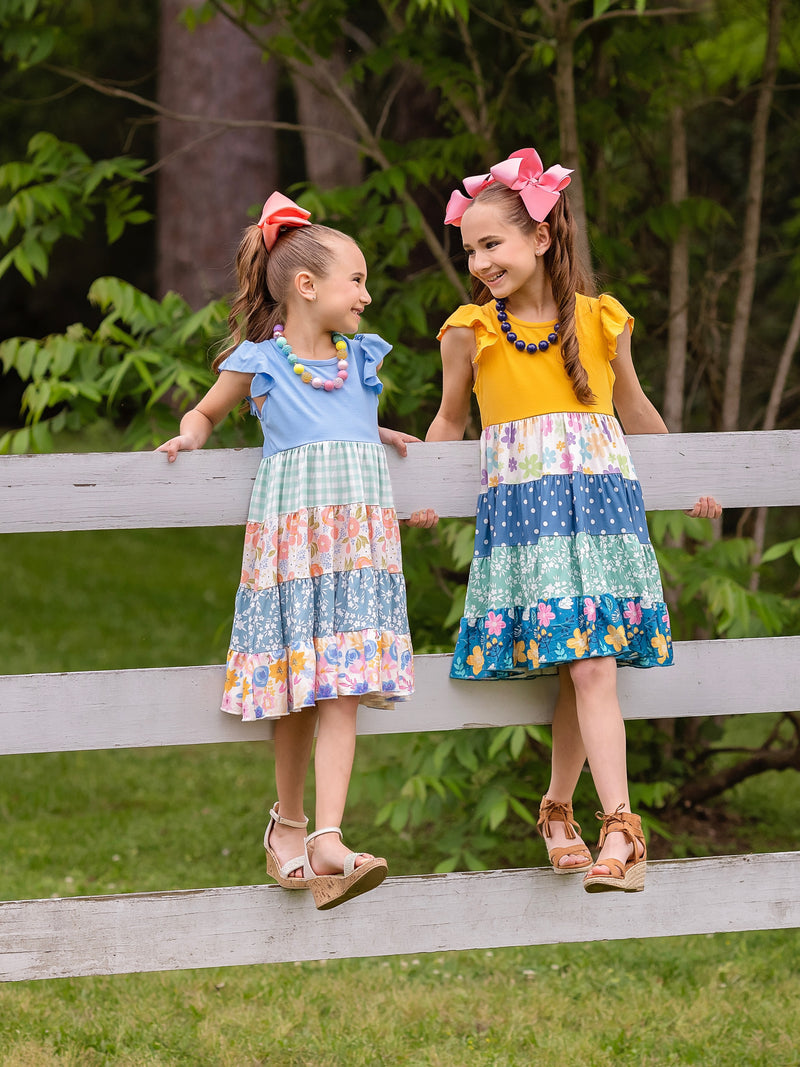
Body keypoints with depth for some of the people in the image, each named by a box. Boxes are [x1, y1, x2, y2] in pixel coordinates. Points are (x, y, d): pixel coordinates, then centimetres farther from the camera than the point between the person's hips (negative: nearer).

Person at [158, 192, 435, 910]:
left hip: (359, 537, 3)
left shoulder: (361, 359, 17)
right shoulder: (257, 363, 5)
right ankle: (288, 820, 20)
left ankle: (327, 839, -17)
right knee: (297, 695, 0)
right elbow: (206, 413, 20)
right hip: (290, 533, -2)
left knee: (341, 688, -10)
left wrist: (383, 437, 20)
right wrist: (189, 437, 1)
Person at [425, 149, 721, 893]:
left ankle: (559, 809, 13)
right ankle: (620, 830, -10)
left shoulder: (601, 321, 5)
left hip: (602, 503, 1)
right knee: (588, 666, -10)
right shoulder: (471, 331, 4)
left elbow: (632, 407, 21)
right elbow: (450, 420, 19)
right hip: (520, 512, -1)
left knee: (586, 667, -6)